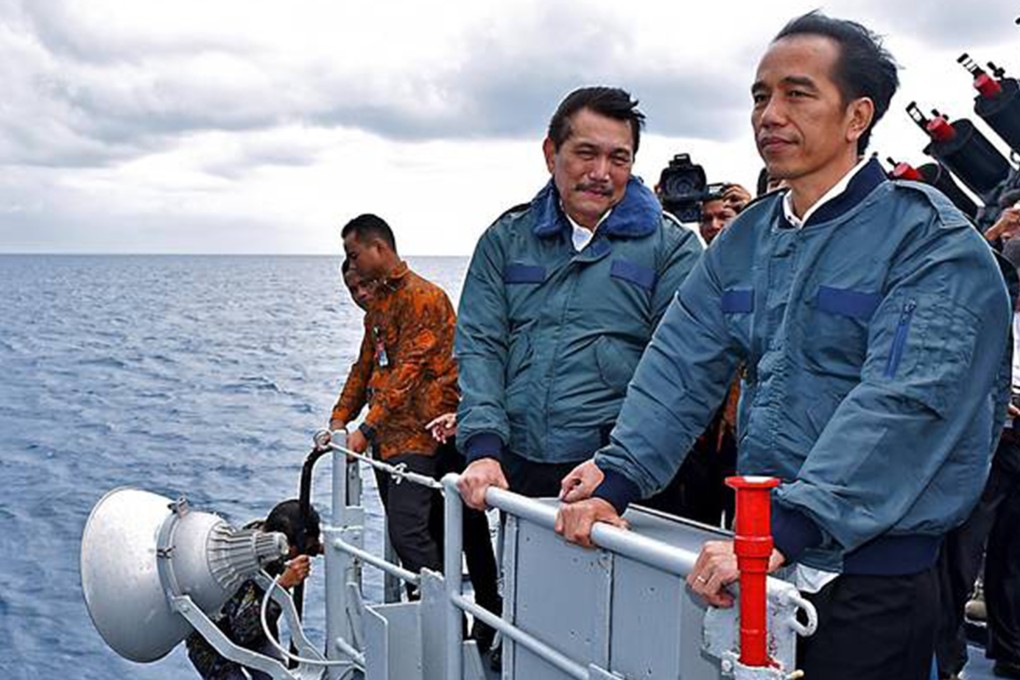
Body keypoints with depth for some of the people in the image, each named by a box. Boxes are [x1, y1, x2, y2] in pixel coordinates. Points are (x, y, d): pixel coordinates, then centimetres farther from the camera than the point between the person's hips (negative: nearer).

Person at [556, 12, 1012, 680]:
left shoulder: (932, 239, -12)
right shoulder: (744, 240, 9)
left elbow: (900, 405, -24)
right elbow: (681, 365, 2)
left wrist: (785, 529, -33)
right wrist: (616, 480, -11)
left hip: (869, 580, -5)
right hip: (760, 566, 6)